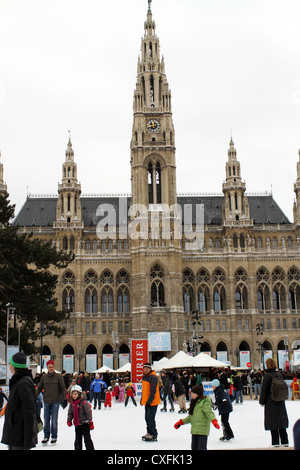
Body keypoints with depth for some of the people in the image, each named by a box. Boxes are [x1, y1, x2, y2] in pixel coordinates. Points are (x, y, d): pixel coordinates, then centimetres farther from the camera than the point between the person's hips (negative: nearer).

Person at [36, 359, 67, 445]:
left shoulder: (58, 376, -1)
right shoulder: (44, 377, 5)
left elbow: (63, 388, 0)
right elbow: (39, 388, 14)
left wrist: (64, 399, -6)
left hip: (55, 401, -2)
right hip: (46, 401, 2)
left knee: (54, 420, 0)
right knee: (46, 420, 5)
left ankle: (54, 437, 12)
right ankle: (46, 436, 16)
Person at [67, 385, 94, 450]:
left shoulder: (84, 402, -14)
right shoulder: (72, 404, 6)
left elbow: (88, 412, -13)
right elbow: (70, 413, 15)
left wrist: (90, 422, -14)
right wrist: (69, 420, -2)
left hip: (85, 423, -6)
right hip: (77, 424, 6)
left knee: (87, 439, -3)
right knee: (78, 440, 11)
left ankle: (90, 449, 3)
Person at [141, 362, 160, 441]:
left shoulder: (153, 377, -16)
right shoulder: (144, 377, 14)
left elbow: (153, 391, -21)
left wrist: (149, 401, -23)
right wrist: (142, 399, 20)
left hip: (152, 402, -9)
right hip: (147, 402, 9)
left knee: (150, 418, -9)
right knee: (147, 418, 14)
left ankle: (153, 435, -3)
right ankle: (149, 433, 25)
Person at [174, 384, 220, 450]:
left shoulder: (205, 402, -9)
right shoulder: (194, 402, 15)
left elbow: (209, 412, -21)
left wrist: (214, 421, -39)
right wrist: (181, 422, 22)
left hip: (202, 430, -9)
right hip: (194, 430, 9)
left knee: (201, 448, -11)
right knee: (194, 447, 14)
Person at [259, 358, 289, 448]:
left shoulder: (267, 376, -13)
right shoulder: (279, 375, 3)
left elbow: (264, 389, -11)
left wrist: (262, 401, -1)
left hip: (270, 402, -5)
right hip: (280, 402, 5)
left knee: (273, 423, 1)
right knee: (281, 420, 12)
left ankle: (275, 442, 3)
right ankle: (284, 441, 17)